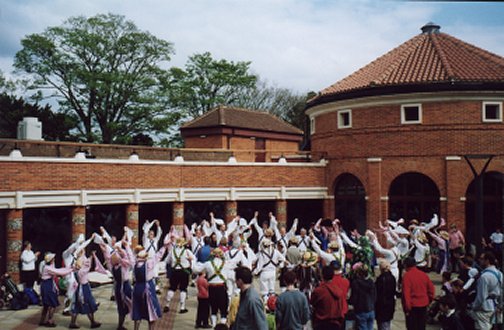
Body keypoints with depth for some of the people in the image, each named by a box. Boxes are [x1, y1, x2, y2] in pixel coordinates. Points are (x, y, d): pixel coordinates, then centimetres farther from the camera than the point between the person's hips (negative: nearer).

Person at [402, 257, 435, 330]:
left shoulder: (407, 276, -15)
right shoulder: (423, 274, 2)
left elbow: (406, 293, -18)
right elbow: (431, 288, 8)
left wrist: (407, 307, -12)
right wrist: (429, 300, 18)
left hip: (412, 305, -5)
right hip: (423, 304, 5)